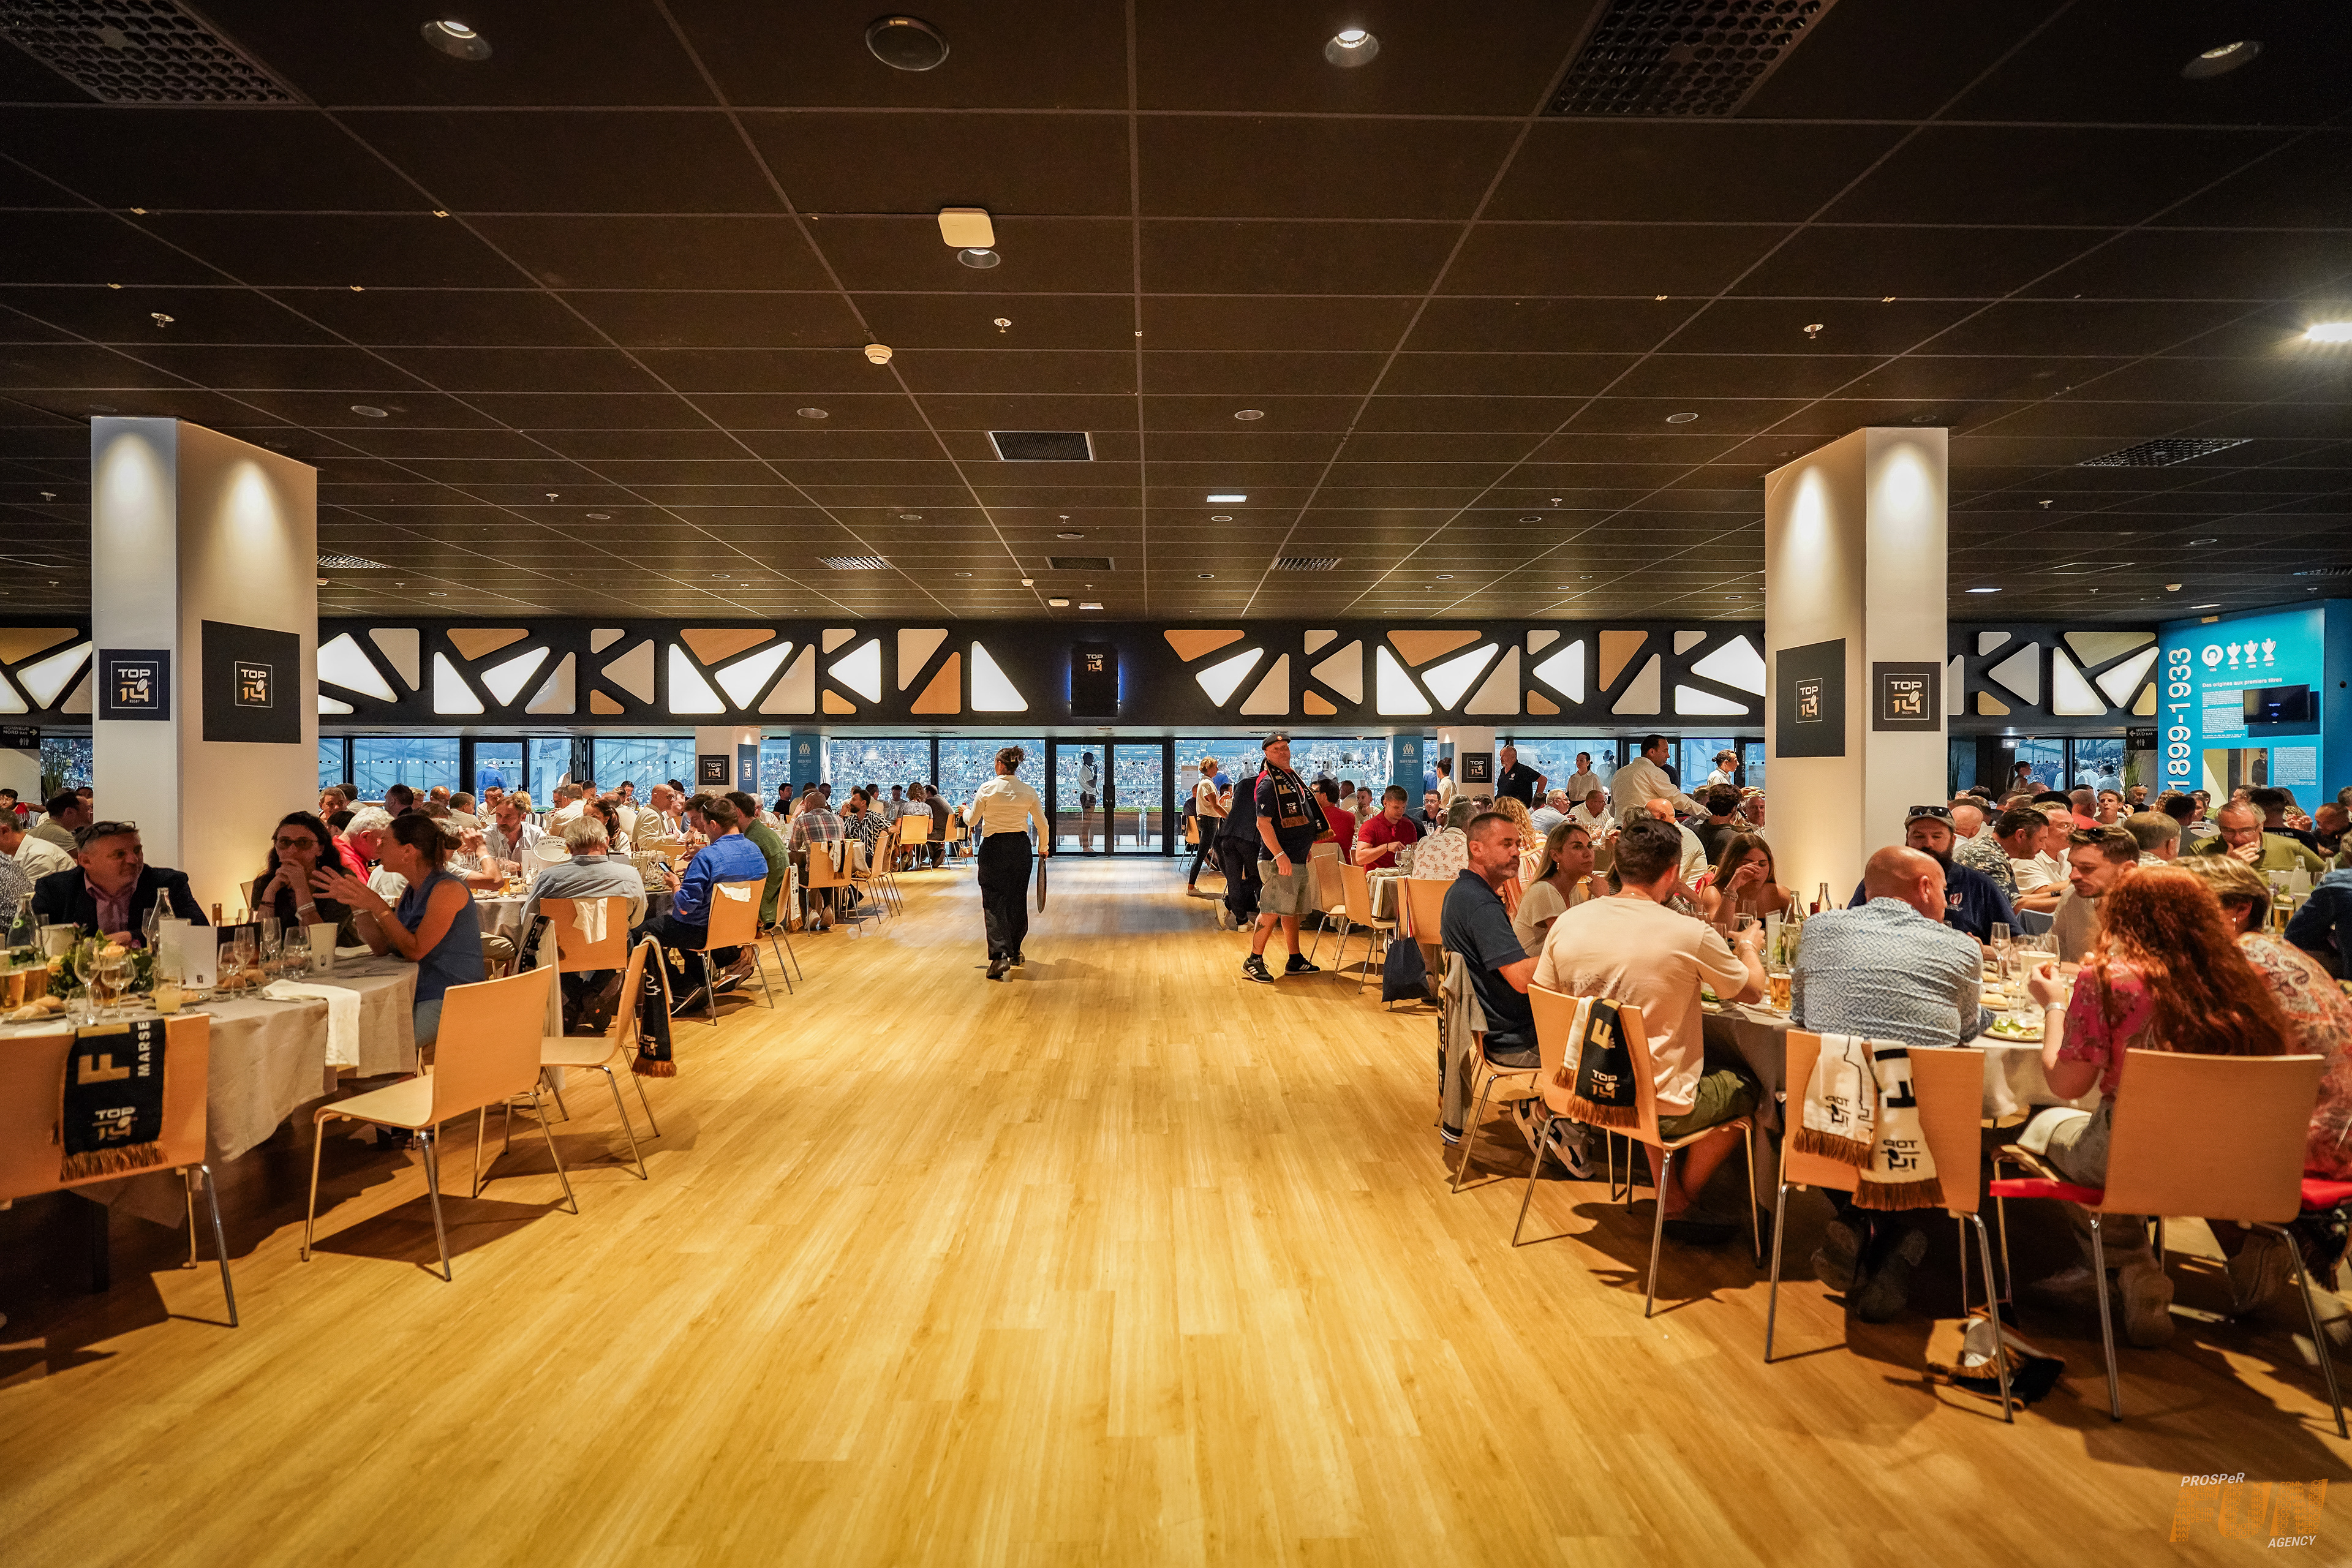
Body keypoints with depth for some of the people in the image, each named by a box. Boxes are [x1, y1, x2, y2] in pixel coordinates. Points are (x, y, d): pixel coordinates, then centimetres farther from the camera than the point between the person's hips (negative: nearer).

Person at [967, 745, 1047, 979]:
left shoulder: (986, 789, -8)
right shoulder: (1028, 792, -1)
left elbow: (972, 821, 1)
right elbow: (1043, 825, 4)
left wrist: (965, 811, 24)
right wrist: (1043, 848, 21)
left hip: (993, 848, -3)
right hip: (1020, 847, 3)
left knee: (994, 902, -3)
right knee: (1018, 901, 15)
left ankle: (1000, 954, -19)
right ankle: (1015, 953, 26)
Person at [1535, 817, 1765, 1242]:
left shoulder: (1566, 923, -8)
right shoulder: (1692, 935, -19)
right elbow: (1752, 991, -1)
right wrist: (1747, 944, 22)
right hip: (1660, 1108, -5)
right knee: (1745, 1085, 23)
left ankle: (1670, 1200, 32)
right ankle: (1682, 1202, 30)